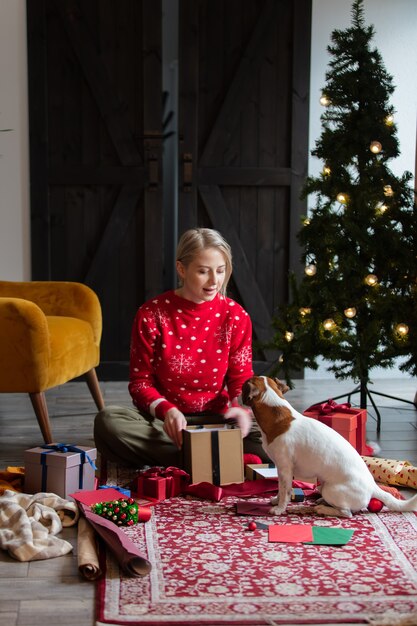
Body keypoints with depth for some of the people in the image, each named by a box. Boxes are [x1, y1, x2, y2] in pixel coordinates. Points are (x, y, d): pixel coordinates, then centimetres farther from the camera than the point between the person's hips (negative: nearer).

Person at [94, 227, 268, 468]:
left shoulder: (236, 316, -1)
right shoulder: (152, 314, -6)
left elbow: (241, 378, 2)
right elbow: (140, 381, -4)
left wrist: (241, 407, -23)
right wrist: (166, 409, -25)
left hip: (215, 420, 0)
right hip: (163, 421, 0)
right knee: (108, 420, -32)